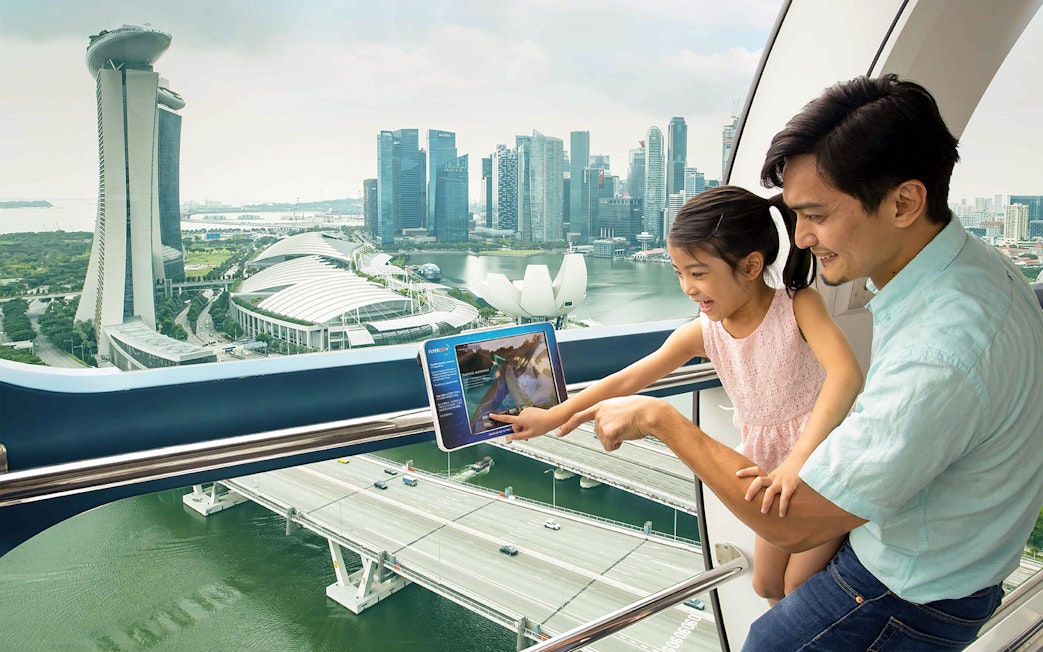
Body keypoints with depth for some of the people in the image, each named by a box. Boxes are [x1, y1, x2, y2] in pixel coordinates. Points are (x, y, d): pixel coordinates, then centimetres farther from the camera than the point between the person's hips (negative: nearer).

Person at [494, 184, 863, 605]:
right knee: (767, 584, 16)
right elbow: (626, 381, -5)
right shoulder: (702, 334, -9)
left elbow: (846, 373, -37)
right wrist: (553, 416, -3)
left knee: (800, 587, -2)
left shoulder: (799, 305, -21)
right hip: (772, 466, 5)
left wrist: (798, 460, -48)